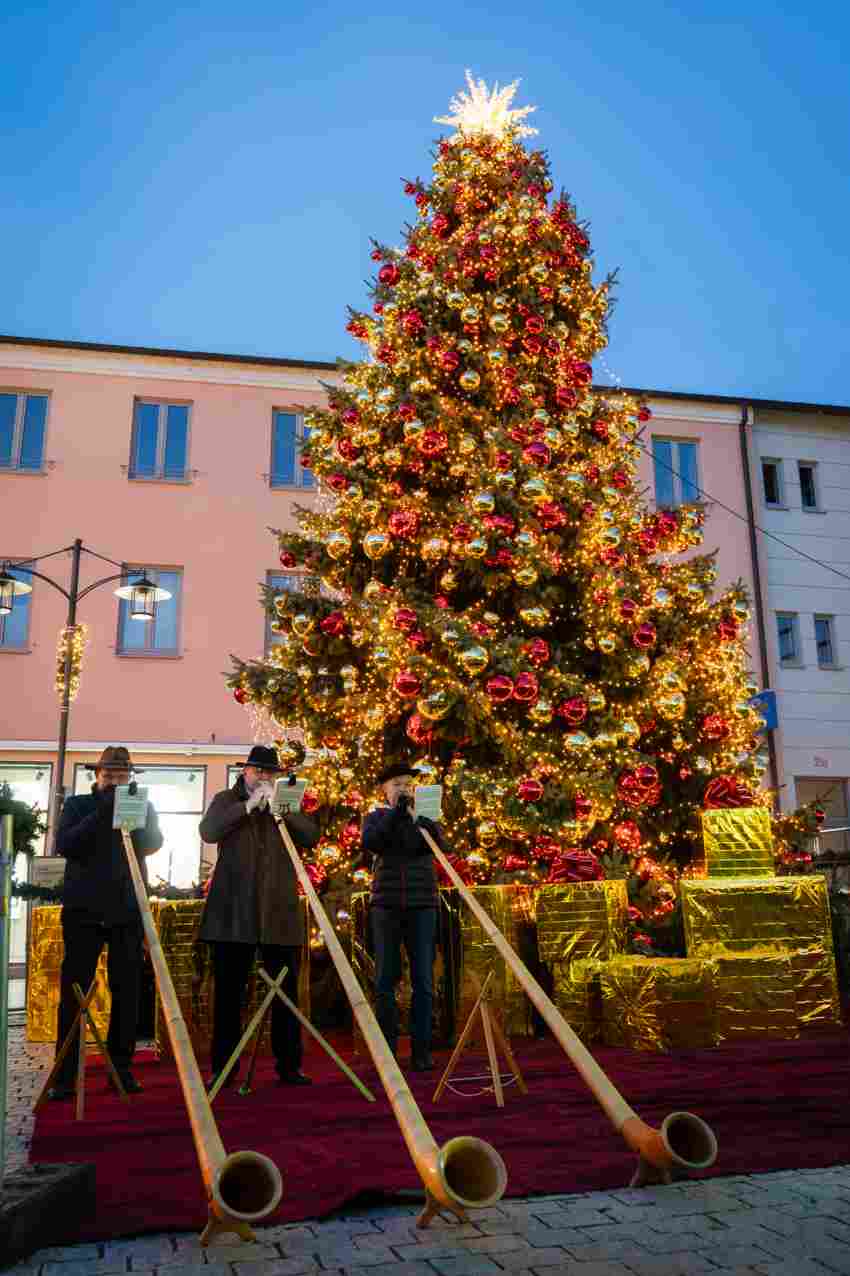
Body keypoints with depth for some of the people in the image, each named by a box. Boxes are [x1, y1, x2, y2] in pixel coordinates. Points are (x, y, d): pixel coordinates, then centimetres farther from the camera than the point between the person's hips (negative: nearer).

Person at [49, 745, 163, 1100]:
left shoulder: (141, 806, 11)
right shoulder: (78, 805, 7)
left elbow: (152, 845, -3)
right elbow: (64, 845, -8)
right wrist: (102, 812, -15)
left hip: (128, 911, 2)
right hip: (84, 909, -2)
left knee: (127, 992, 3)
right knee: (73, 991, -3)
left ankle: (121, 1068, 13)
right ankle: (64, 1075, 3)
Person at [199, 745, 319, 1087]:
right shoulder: (226, 800, 10)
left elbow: (311, 837, 1)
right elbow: (208, 832, -8)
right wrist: (248, 806, -15)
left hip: (279, 912, 2)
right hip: (234, 913, -2)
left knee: (286, 991, 2)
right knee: (228, 992, 3)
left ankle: (289, 1065, 10)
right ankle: (223, 1068, 12)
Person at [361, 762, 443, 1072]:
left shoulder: (424, 816, 12)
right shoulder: (376, 818, 10)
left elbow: (439, 845, -5)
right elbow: (370, 844, -10)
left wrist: (420, 813, -18)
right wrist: (396, 811, -15)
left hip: (422, 904, 1)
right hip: (386, 904, -1)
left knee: (423, 980, -1)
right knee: (385, 980, 1)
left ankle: (421, 1051, 4)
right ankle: (385, 1050, 8)